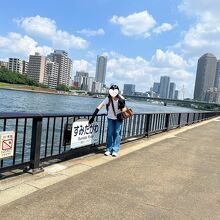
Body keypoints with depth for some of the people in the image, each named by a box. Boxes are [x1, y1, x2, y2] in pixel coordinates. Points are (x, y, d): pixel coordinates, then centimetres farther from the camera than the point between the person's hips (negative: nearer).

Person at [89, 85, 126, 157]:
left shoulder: (121, 99, -23)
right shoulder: (108, 99, -23)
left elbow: (123, 110, -16)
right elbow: (99, 107, -24)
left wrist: (122, 105, -37)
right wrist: (93, 117, -29)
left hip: (118, 118, -1)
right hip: (110, 118, 1)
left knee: (117, 133, -2)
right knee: (110, 133, 0)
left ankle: (115, 150, 5)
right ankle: (109, 149, 11)